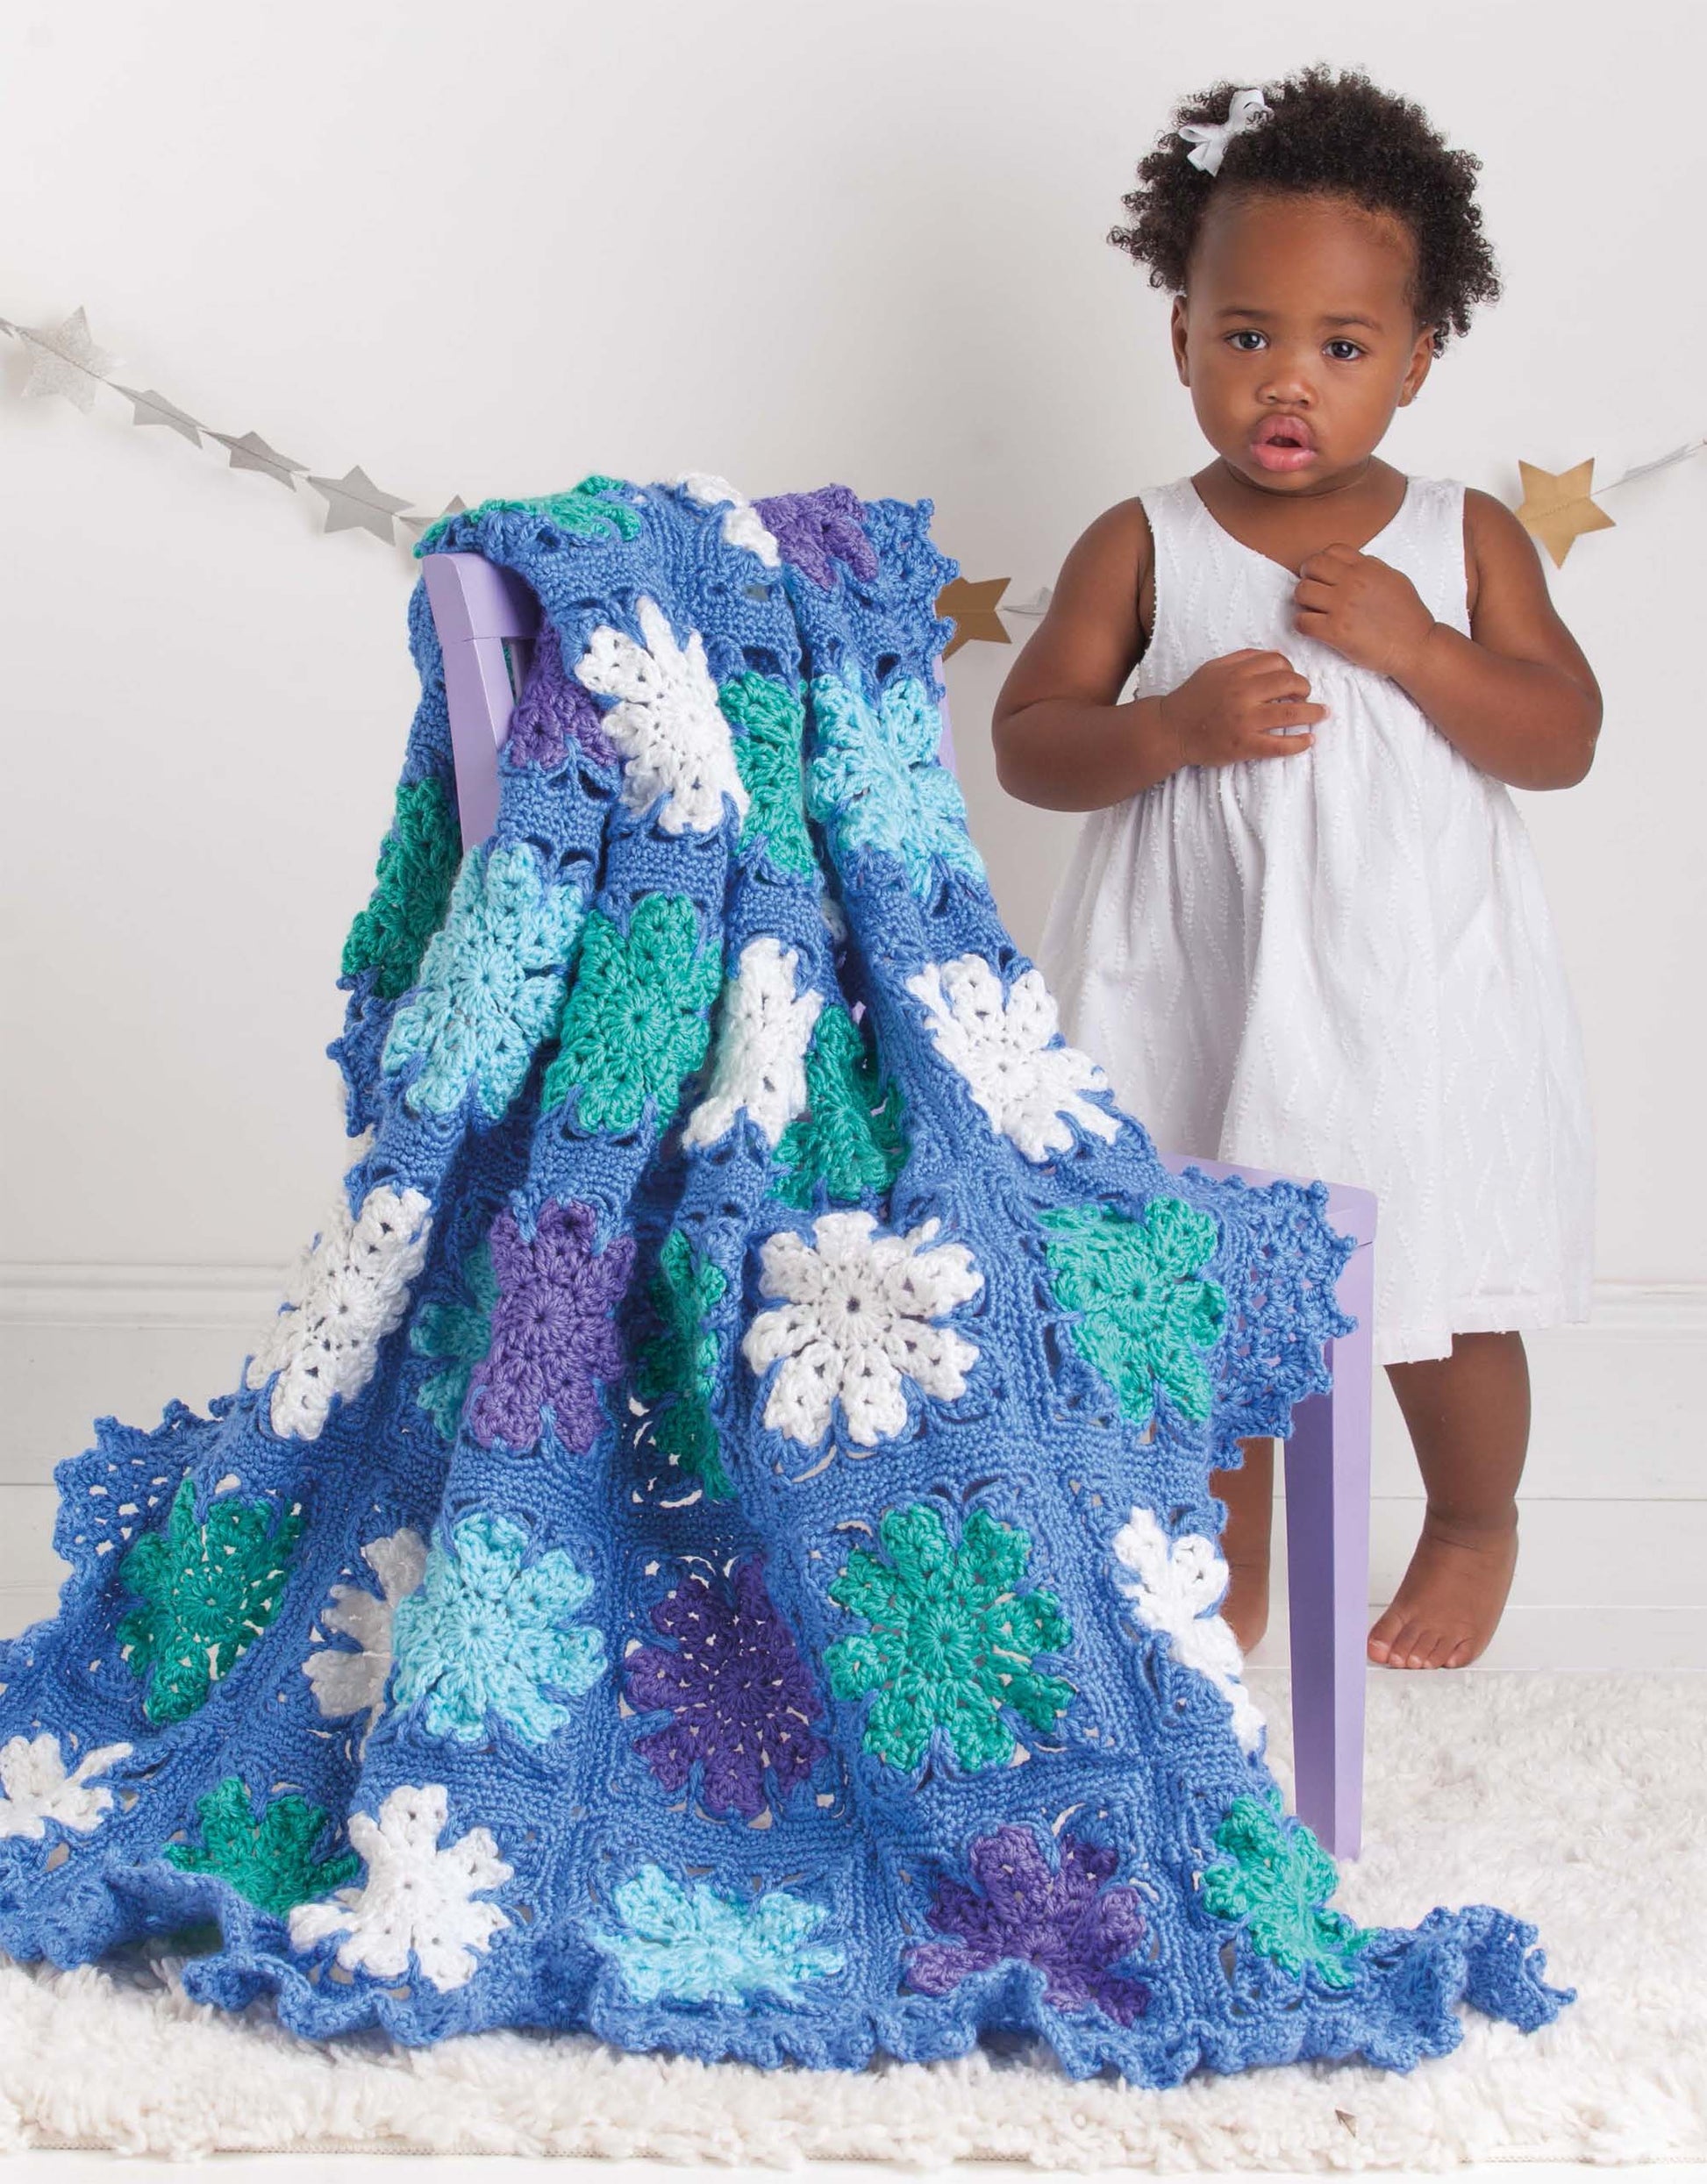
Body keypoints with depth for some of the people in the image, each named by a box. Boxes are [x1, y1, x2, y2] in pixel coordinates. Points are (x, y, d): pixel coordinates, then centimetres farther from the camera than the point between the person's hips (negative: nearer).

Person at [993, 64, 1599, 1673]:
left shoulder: (1464, 539, -1)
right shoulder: (1140, 549, -3)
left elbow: (1563, 741, -5)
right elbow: (1026, 744, -6)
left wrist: (1415, 647, -19)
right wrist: (1175, 724, -23)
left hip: (1412, 996, 0)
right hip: (1199, 991, 0)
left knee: (1442, 1310, 12)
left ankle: (1475, 1525, 41)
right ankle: (1227, 1568, 36)